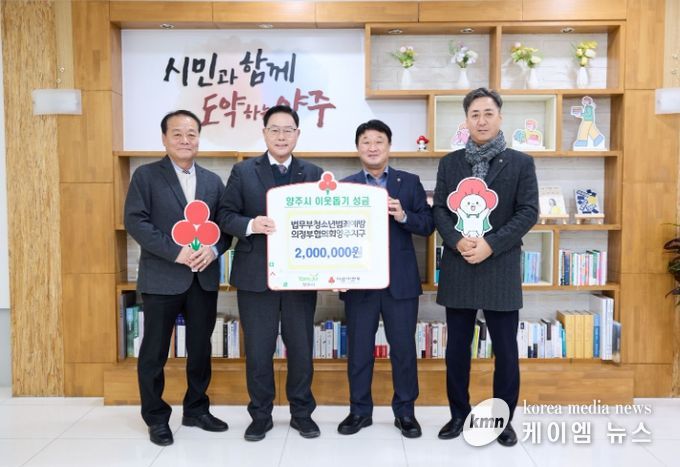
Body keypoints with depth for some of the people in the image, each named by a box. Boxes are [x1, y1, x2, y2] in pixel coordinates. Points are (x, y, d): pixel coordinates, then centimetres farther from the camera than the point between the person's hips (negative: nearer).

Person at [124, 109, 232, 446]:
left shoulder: (212, 181, 12)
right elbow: (135, 221, -11)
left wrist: (213, 250, -13)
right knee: (154, 352, 6)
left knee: (200, 348, 13)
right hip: (162, 278, -4)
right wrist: (176, 252, -19)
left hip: (204, 278, 4)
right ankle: (156, 418, 22)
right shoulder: (146, 175, -1)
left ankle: (196, 410, 29)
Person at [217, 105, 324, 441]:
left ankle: (302, 413, 27)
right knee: (258, 350, 8)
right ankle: (260, 415, 25)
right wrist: (250, 225, -19)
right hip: (256, 274, -1)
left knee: (301, 348, 10)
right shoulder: (243, 172, 4)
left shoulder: (313, 173, 7)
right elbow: (225, 215, 1)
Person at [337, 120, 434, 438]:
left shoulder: (410, 183, 6)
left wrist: (403, 216, -17)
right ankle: (360, 410, 25)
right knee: (359, 349, 10)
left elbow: (428, 225, 1)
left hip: (400, 280, 0)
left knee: (404, 348, 7)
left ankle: (405, 411, 23)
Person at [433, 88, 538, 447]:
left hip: (501, 268, -2)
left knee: (506, 351, 6)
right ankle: (459, 414, 26)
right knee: (457, 349, 10)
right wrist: (458, 241, -14)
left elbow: (529, 212, -4)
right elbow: (439, 209, 4)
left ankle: (503, 419, 23)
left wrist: (491, 243, -15)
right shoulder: (449, 163, 9)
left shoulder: (520, 163, 3)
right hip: (458, 268, 2)